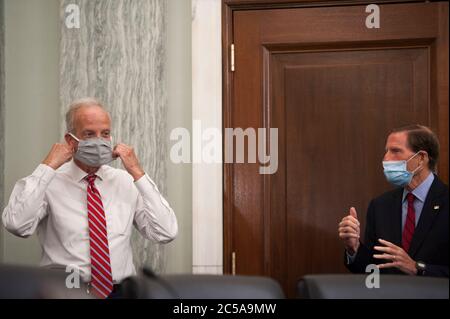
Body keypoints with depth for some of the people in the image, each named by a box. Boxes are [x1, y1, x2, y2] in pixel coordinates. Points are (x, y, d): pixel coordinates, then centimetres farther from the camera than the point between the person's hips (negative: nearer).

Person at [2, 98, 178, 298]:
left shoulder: (126, 182, 12)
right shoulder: (49, 183, 4)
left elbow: (166, 233, 1)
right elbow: (16, 224, -15)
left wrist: (137, 173, -2)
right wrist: (48, 167, -8)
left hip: (120, 292, 2)